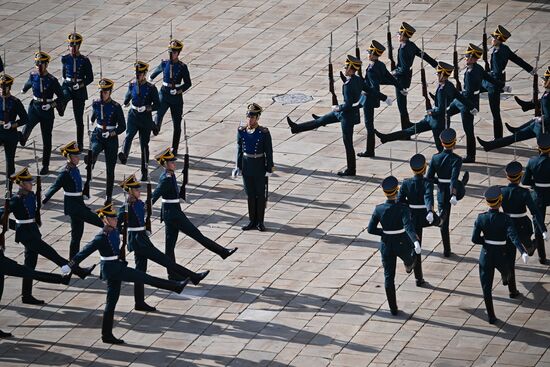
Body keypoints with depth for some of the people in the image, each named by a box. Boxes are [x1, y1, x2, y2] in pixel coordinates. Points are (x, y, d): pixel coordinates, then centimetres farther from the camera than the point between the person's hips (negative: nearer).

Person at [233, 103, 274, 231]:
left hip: (260, 167, -3)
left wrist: (269, 169, -9)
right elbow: (239, 150, 6)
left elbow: (269, 152, -8)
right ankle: (252, 221, 20)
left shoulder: (264, 133, -12)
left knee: (261, 195, 6)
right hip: (247, 167, 3)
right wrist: (238, 167, 5)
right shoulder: (241, 131, -2)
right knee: (250, 195, 10)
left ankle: (260, 222, 16)